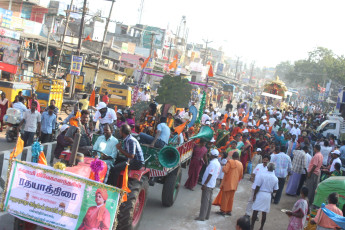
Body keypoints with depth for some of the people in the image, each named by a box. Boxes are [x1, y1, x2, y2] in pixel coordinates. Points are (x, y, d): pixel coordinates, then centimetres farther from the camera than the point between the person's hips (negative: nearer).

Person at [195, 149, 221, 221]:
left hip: (207, 185, -10)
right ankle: (207, 216, 19)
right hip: (212, 185, 10)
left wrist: (204, 184, -22)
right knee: (209, 200, 13)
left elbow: (210, 174, -22)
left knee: (205, 201, -8)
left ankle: (202, 217, -7)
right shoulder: (218, 163, 15)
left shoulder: (212, 163, -16)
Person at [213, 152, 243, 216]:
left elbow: (225, 170, -19)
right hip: (234, 184, 6)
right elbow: (241, 175, 12)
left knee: (225, 197, 0)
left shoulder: (230, 161, -11)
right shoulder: (240, 164, 7)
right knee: (231, 198, 13)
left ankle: (223, 211, 1)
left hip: (228, 182, -6)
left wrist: (224, 167, 1)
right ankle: (229, 211, 17)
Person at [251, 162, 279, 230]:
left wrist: (254, 195, -3)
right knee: (264, 212, 11)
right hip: (268, 196, 3)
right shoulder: (275, 178, -2)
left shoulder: (262, 175, -13)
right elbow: (275, 190, 2)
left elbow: (257, 187, -13)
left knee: (255, 211, 5)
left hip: (260, 194, -3)